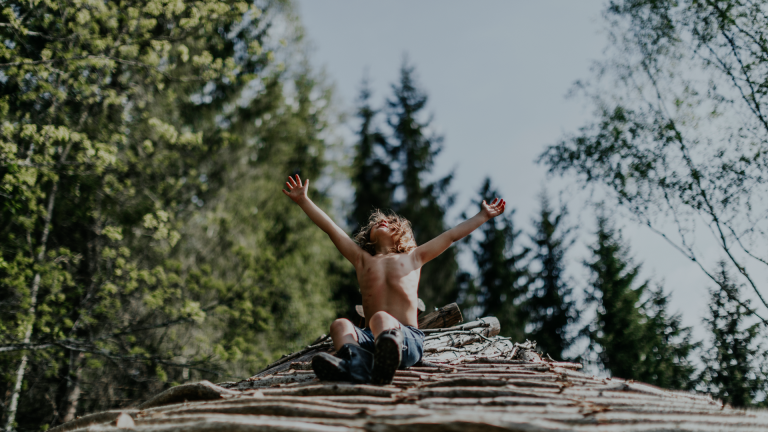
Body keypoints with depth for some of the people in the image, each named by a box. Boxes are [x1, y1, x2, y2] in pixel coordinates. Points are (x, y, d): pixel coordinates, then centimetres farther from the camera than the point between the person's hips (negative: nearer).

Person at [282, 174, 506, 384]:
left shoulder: (412, 258, 26)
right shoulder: (363, 260, 28)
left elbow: (452, 235, 29)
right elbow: (330, 228, 26)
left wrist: (483, 216, 32)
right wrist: (303, 200, 25)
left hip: (409, 339, -2)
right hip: (370, 338, 2)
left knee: (380, 318, -37)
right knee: (340, 325, -31)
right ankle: (359, 366, -67)